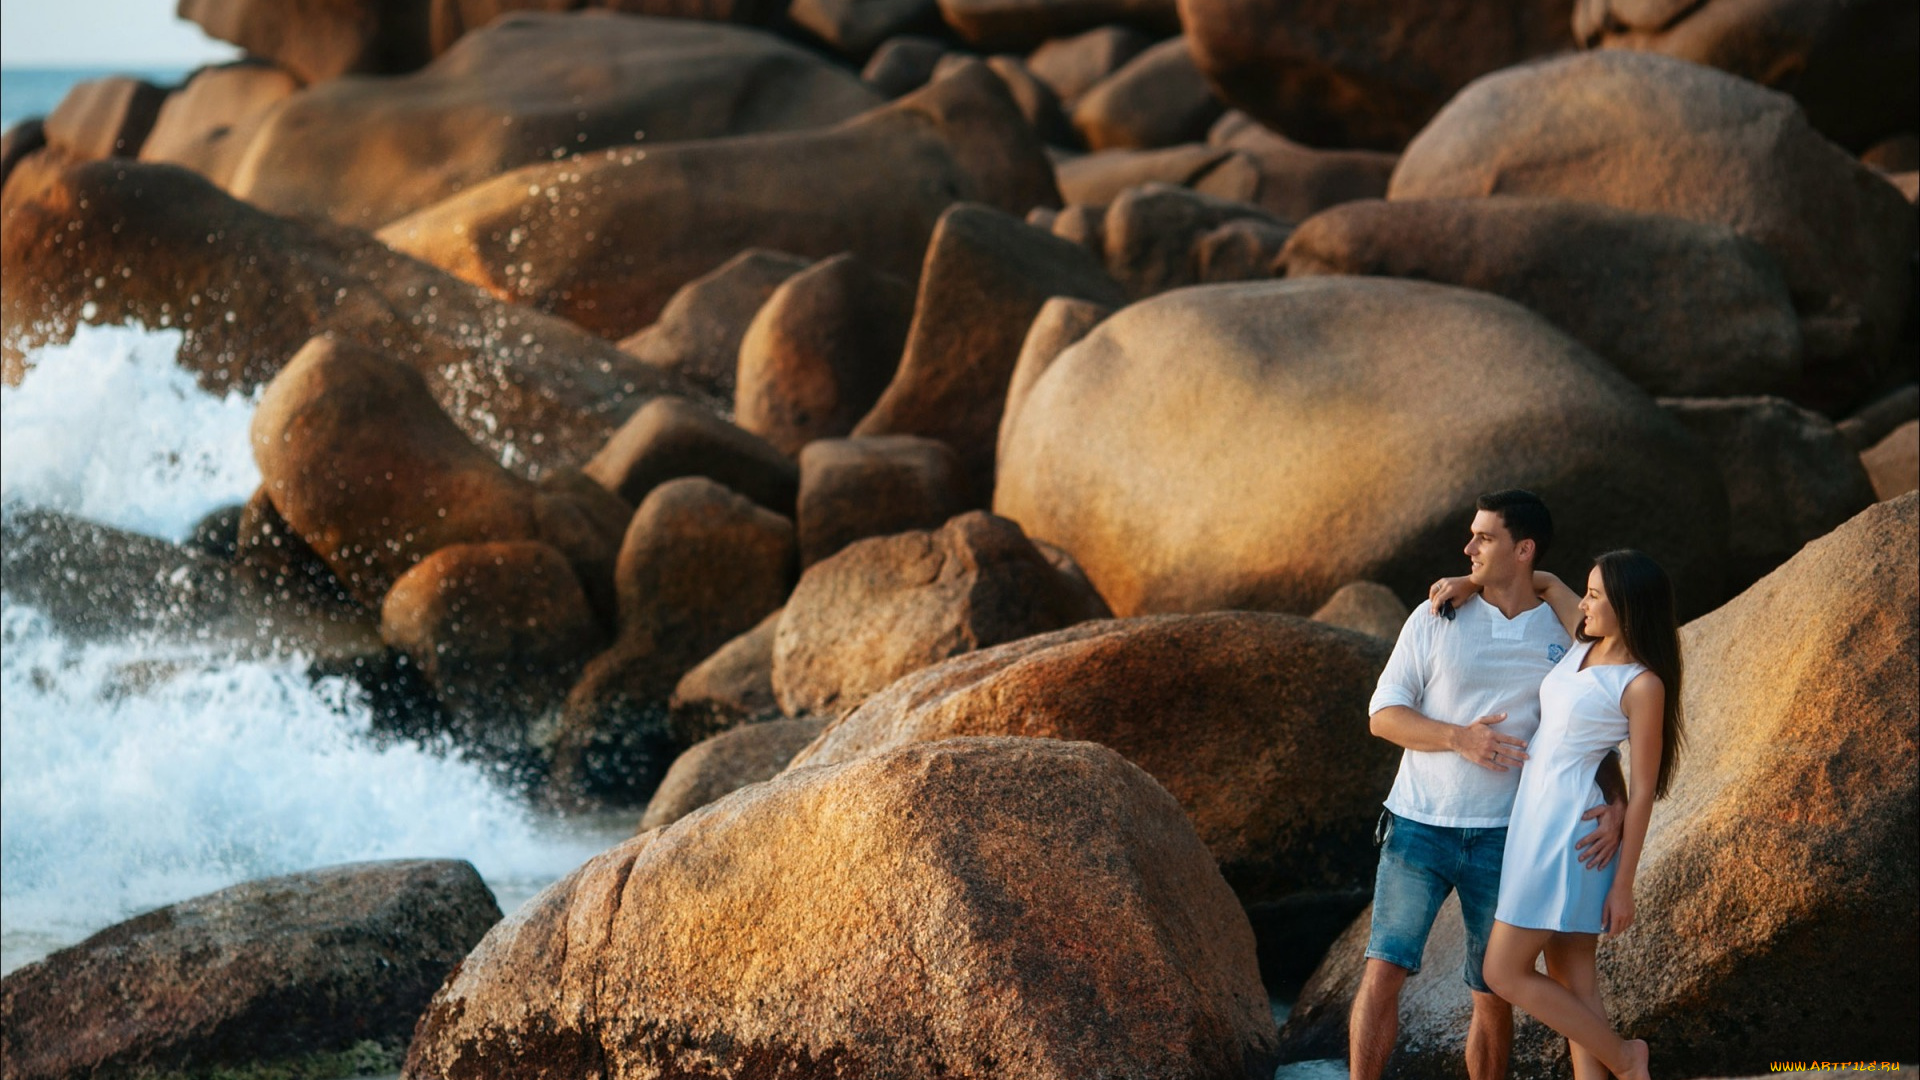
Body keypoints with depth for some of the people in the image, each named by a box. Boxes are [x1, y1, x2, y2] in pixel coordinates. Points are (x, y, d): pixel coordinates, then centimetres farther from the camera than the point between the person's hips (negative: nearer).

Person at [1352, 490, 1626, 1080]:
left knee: (1493, 995, 6)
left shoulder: (1565, 639, 2)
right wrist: (1458, 737, -18)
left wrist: (1615, 806, -14)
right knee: (1384, 970, -11)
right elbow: (1383, 715, -1)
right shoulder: (1436, 620, 1)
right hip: (1419, 826, 0)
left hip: (1503, 837, 0)